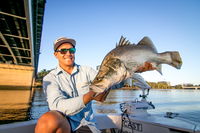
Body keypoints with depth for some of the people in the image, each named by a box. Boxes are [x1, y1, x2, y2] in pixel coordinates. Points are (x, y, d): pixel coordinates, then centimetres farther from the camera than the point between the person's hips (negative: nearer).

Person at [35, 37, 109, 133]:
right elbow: (57, 106, -19)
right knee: (49, 120, -33)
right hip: (61, 123, -1)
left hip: (85, 124, 2)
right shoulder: (50, 78, -2)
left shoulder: (86, 70, 6)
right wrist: (91, 95, -32)